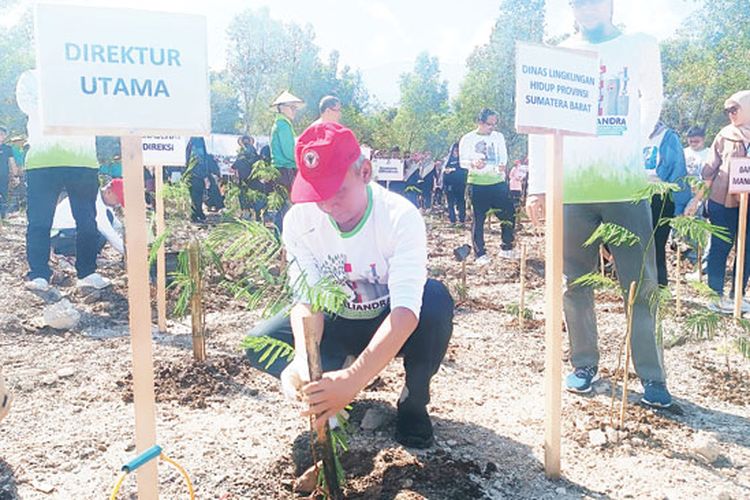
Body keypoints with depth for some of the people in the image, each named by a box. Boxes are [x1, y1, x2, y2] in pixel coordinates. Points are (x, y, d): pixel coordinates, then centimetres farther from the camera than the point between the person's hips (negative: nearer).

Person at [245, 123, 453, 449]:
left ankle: (414, 401, -10)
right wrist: (303, 358, -43)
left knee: (436, 300, -36)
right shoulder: (300, 219, -18)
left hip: (394, 328, -2)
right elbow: (307, 299, -21)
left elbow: (406, 310, -40)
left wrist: (352, 379, -52)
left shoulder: (400, 217, -30)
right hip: (339, 326, 3)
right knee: (260, 341, -20)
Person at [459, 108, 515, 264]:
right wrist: (474, 164, -25)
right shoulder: (468, 139, 0)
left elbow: (504, 156, 13)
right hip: (477, 184, -3)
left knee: (509, 215, 3)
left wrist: (502, 165, -11)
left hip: (498, 182, 4)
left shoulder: (498, 137, 11)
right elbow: (462, 161, -3)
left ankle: (506, 249, 20)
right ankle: (480, 254, 9)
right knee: (478, 219, 0)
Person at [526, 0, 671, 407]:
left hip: (627, 187, 0)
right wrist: (537, 184, -2)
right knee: (576, 283, 6)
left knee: (642, 285, -1)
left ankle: (652, 376, 8)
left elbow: (652, 102, 19)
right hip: (571, 188, 1)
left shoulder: (641, 47, 7)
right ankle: (584, 364, 19)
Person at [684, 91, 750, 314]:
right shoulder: (725, 135, 3)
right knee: (720, 248, 2)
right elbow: (710, 170, 4)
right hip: (723, 201, -1)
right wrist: (696, 199, 0)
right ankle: (716, 295, 10)